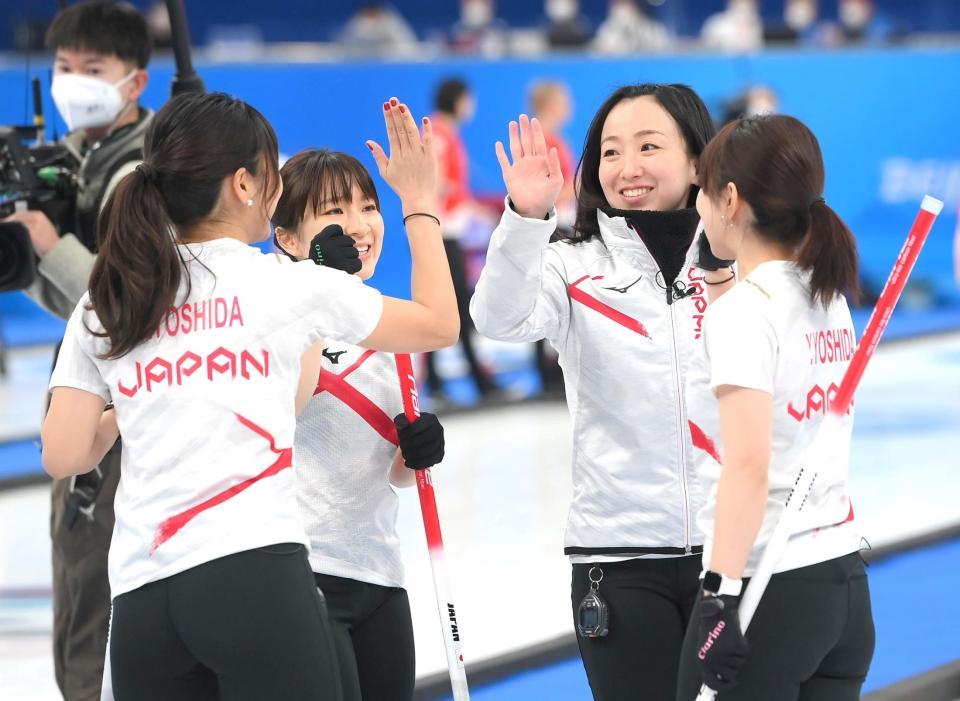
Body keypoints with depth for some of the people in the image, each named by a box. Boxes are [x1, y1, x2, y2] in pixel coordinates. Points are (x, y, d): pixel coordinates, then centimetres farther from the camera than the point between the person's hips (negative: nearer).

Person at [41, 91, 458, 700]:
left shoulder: (104, 306, 12)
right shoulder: (289, 285, 4)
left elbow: (65, 457, 8)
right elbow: (439, 325, 17)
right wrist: (419, 203, 28)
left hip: (140, 600, 4)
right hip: (256, 575, -4)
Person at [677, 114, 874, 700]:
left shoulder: (742, 312, -12)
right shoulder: (830, 300, 10)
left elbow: (749, 466, -21)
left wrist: (722, 594, -24)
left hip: (769, 591, -8)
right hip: (847, 584, 8)